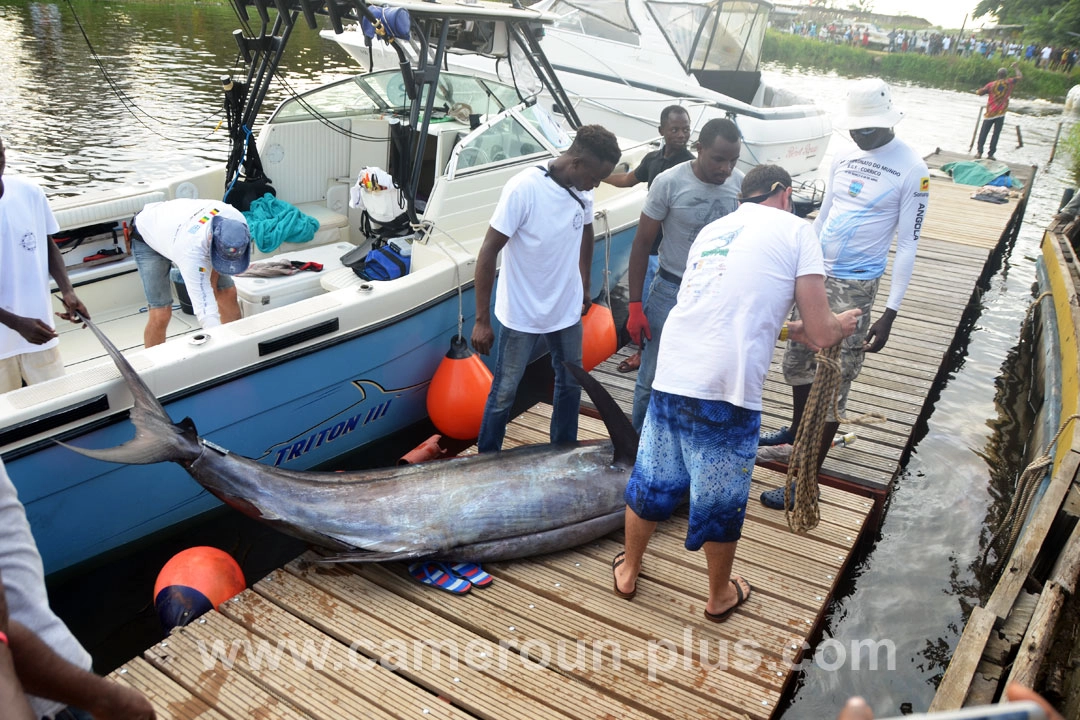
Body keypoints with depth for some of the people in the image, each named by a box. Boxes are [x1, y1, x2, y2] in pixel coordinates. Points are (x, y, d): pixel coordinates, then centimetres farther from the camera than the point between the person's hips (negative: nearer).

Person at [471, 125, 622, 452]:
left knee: (571, 385, 18)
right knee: (504, 392, 7)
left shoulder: (582, 191, -5)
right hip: (522, 315, -6)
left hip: (567, 311, 6)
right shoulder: (523, 188, -23)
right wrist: (482, 320, -20)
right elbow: (488, 253, -20)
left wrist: (585, 286, 21)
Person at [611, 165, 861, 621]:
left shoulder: (711, 230, 19)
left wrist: (786, 326, 32)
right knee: (721, 502, 16)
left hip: (670, 381, 5)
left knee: (652, 481, 23)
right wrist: (842, 325, 21)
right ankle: (720, 596, 40)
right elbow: (821, 334, 0)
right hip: (726, 393, -5)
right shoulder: (795, 230, 3)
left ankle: (628, 571, 44)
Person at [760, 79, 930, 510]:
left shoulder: (911, 171, -11)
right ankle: (798, 431, 46)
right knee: (797, 361, 19)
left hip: (855, 288, -7)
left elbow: (907, 245, -11)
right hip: (815, 277, 7)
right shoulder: (844, 159, 9)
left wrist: (890, 313, -16)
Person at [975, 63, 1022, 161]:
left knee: (983, 133, 6)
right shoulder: (1009, 83, -2)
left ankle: (979, 152, 0)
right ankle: (991, 154, 2)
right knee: (996, 134, 4)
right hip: (1000, 114, 0)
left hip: (990, 113, 0)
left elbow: (978, 92, -4)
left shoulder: (991, 84, -3)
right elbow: (1020, 76, 13)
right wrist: (1015, 67, 24)